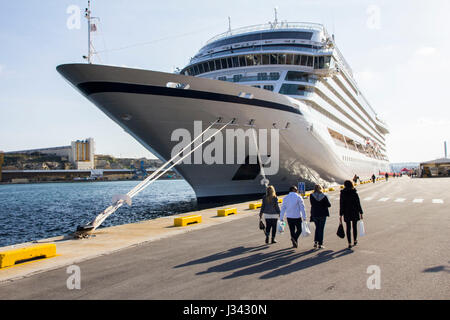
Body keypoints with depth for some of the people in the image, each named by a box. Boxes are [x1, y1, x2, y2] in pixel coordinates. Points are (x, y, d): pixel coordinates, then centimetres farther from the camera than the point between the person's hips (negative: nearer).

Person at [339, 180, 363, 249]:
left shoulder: (342, 194, -6)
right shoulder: (355, 193, -8)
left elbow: (341, 205, -6)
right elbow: (358, 204, -6)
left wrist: (341, 215, -1)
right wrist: (361, 213, 3)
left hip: (346, 213, 0)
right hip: (355, 212, 0)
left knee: (348, 228, 6)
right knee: (354, 227, 18)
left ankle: (349, 243, 3)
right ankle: (355, 241, 32)